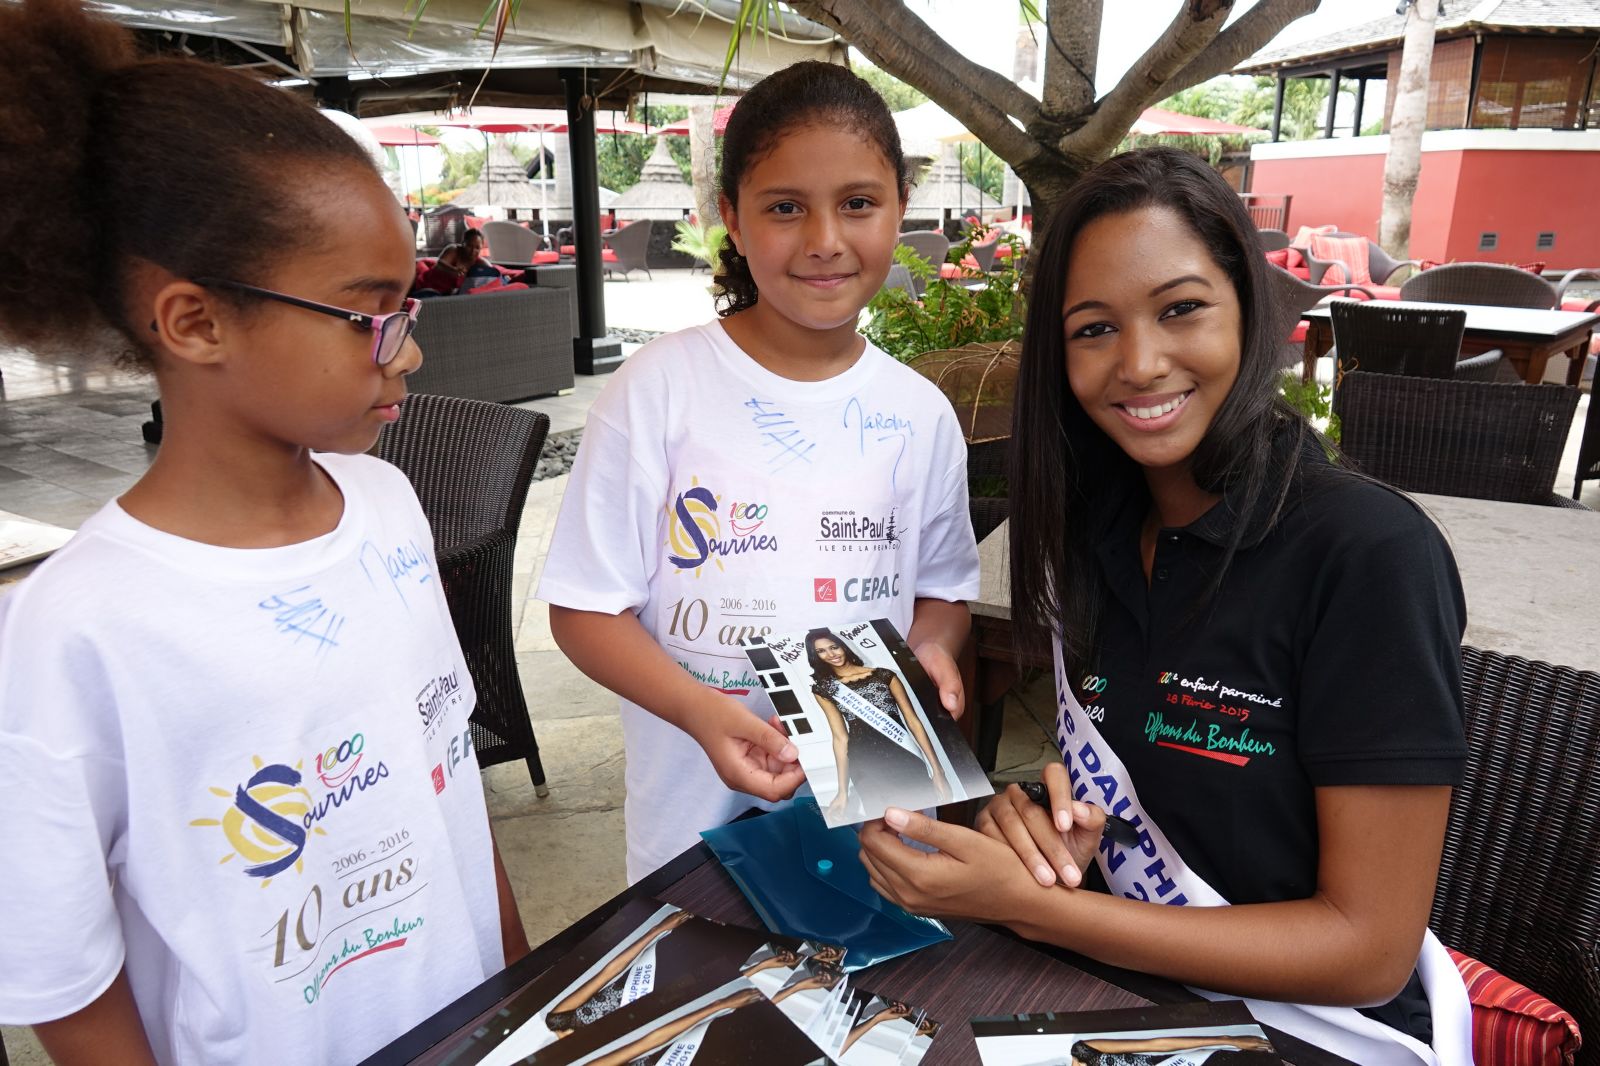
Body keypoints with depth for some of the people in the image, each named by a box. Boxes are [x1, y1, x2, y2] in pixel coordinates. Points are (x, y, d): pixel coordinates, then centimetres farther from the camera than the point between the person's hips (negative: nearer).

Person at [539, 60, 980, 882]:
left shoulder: (920, 413, -2)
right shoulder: (659, 387, -12)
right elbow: (586, 608, -10)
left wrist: (931, 649, -11)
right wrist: (701, 711, -24)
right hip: (700, 814, -2)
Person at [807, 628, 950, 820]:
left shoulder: (884, 676, 7)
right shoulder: (822, 689, 9)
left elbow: (913, 721, 5)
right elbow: (841, 738, 5)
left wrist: (937, 770, -1)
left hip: (904, 757, 0)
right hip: (865, 767, 0)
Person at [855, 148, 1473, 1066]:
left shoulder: (1371, 552, -20)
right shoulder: (1090, 525, -3)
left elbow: (1369, 948, -17)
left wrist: (1027, 904, -23)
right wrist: (1036, 825, -13)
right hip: (1121, 988, 4)